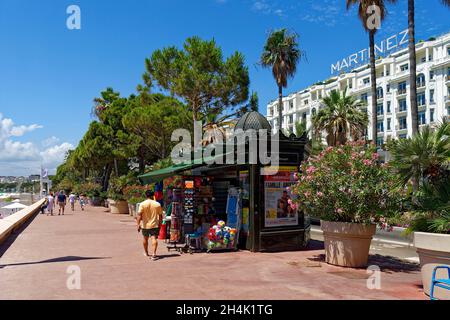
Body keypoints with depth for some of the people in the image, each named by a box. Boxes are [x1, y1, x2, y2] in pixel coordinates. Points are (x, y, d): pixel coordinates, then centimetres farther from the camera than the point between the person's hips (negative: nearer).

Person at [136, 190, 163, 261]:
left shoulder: (142, 204, -6)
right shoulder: (157, 204, -1)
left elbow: (139, 215, -14)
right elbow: (160, 216, 3)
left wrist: (138, 224, -12)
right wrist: (160, 224, 14)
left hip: (145, 225, 1)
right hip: (154, 225, -1)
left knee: (145, 239, 18)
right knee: (154, 239, -6)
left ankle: (146, 253, 35)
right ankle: (153, 254, -22)